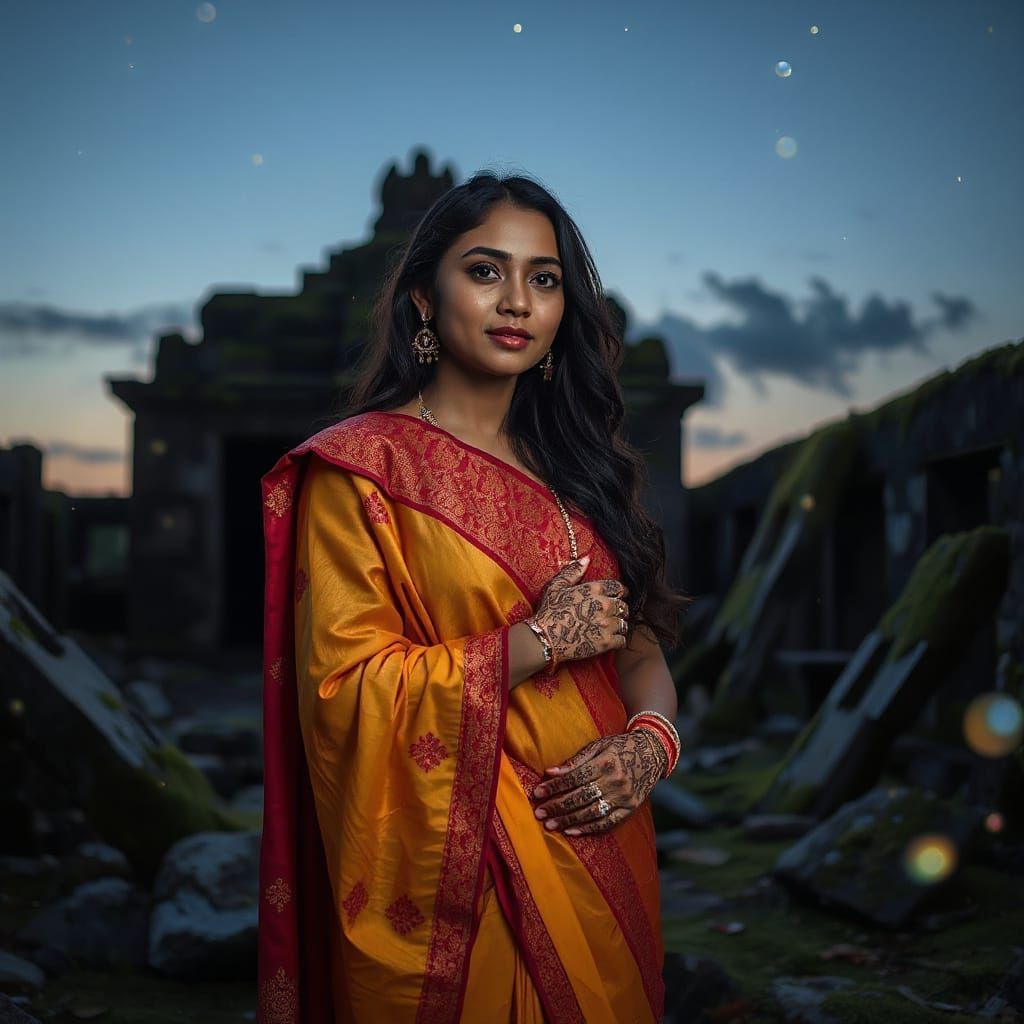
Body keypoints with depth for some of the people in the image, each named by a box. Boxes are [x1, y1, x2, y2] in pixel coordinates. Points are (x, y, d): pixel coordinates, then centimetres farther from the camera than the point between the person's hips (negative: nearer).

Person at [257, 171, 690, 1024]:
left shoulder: (575, 465, 10)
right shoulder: (358, 469, -10)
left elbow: (639, 632, 8)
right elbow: (345, 690, -16)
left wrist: (652, 736, -12)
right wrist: (542, 639, -17)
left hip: (603, 848, 6)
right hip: (456, 870, -6)